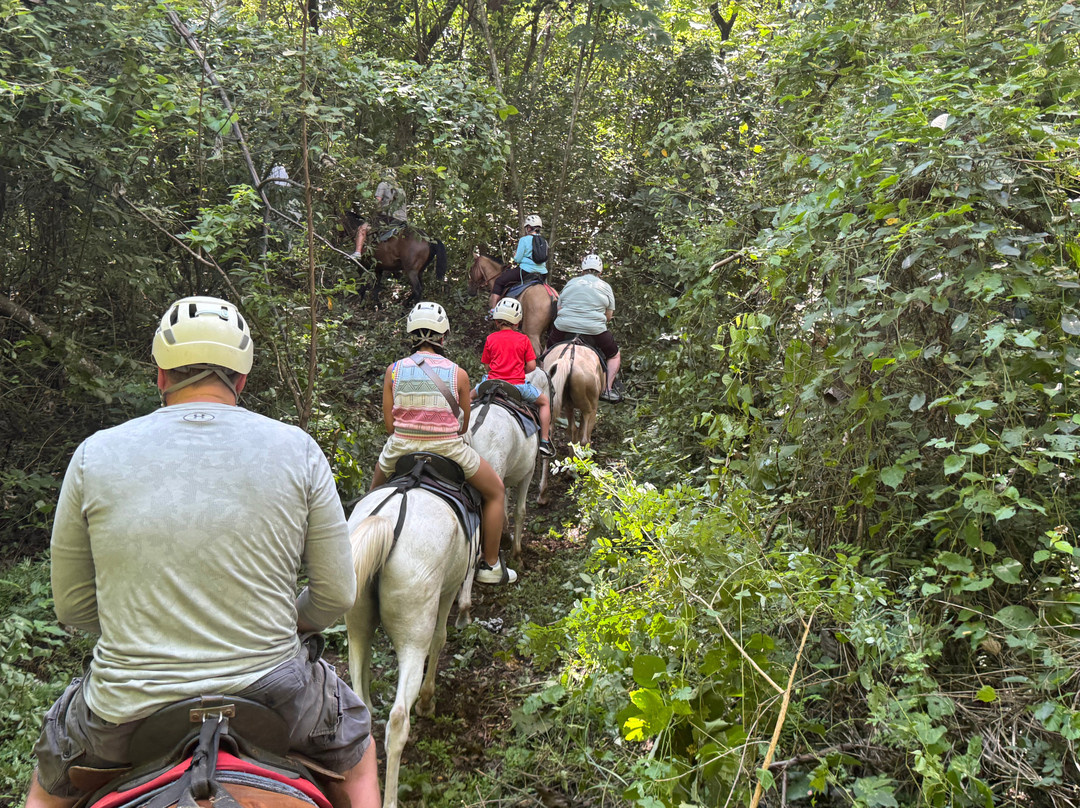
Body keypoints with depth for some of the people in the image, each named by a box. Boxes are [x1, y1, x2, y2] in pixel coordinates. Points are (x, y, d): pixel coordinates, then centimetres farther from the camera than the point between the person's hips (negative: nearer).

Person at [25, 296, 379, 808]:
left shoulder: (95, 454, -3)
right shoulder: (296, 449, -4)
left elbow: (72, 606, 4)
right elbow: (336, 597, -1)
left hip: (125, 712, 1)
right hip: (271, 693, 0)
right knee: (357, 754, 33)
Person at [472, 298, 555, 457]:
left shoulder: (490, 339, 2)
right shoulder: (524, 339, 1)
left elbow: (487, 365, 6)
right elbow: (531, 366, -1)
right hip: (518, 385, -1)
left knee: (471, 396, 30)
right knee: (544, 402, 21)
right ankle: (544, 442, 14)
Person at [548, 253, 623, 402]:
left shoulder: (570, 283, 12)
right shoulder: (605, 287, 6)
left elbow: (558, 309, 14)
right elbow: (608, 316, 8)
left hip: (563, 328, 2)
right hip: (595, 331, -2)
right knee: (615, 356, 17)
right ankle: (607, 389, 6)